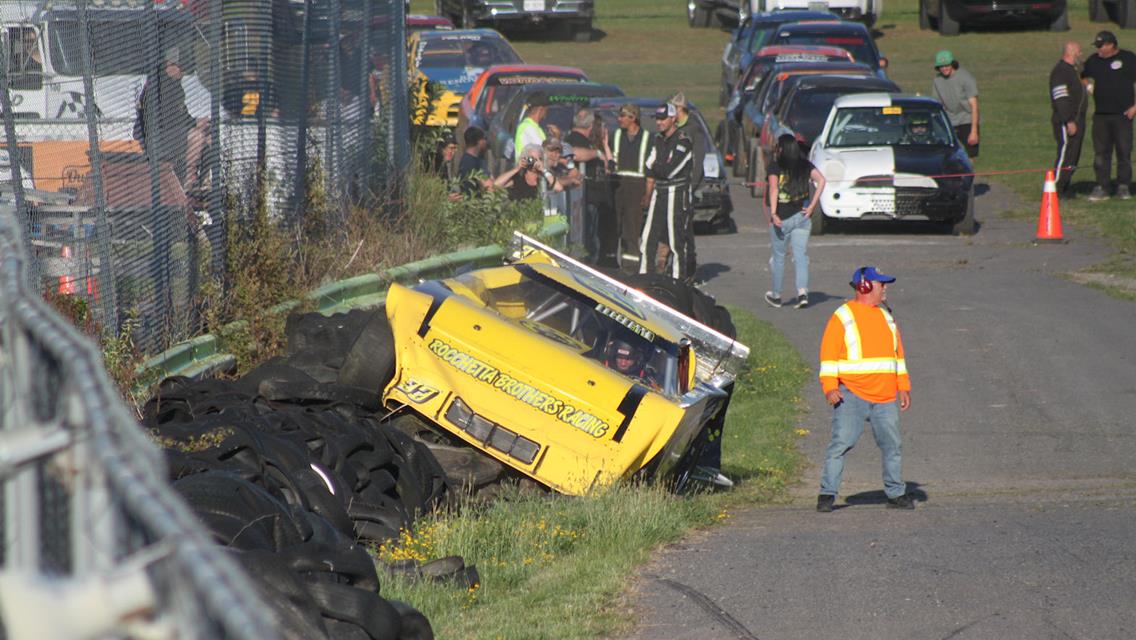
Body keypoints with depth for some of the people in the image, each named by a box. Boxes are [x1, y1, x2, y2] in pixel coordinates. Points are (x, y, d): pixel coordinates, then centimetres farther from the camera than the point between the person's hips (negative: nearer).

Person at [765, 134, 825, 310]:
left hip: (781, 218, -2)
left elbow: (773, 188, -18)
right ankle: (802, 292, -16)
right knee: (801, 256, 2)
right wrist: (812, 205, -4)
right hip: (802, 216, 3)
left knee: (778, 257, 12)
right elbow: (821, 180, -6)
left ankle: (776, 295, 22)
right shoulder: (805, 166, 4)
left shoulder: (774, 167, -6)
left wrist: (773, 213, -23)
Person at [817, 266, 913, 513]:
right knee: (841, 443, -12)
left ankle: (896, 494, 18)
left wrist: (903, 387, 16)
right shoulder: (843, 317, -2)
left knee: (892, 445, 7)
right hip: (852, 395, -6)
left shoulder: (886, 317, 17)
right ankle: (827, 494, -9)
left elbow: (898, 353, 22)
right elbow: (829, 354, -6)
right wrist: (830, 387, -16)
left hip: (885, 398, 6)